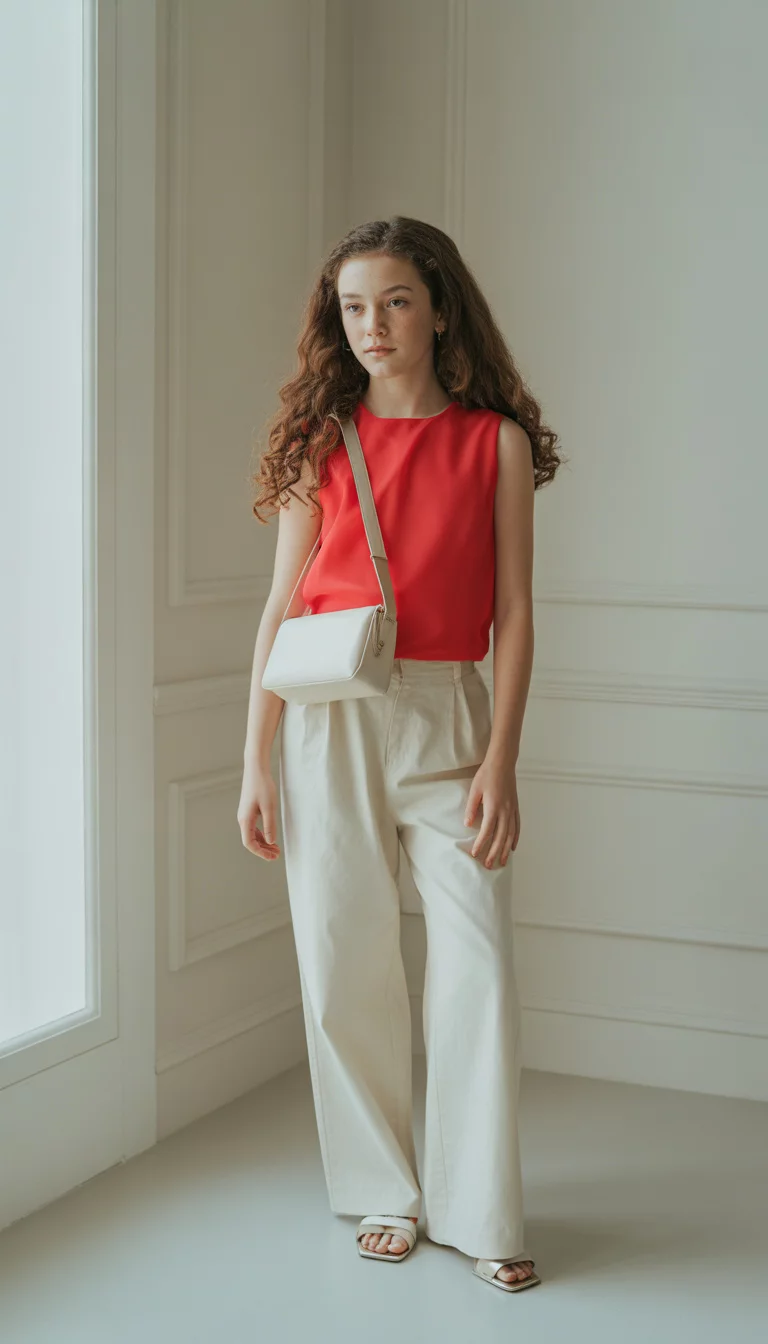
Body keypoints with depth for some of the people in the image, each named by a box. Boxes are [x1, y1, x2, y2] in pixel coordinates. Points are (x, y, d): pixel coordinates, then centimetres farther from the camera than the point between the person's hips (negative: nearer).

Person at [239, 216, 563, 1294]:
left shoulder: (497, 442, 3)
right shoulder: (321, 441, 7)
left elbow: (514, 614, 1)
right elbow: (279, 610, 6)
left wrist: (500, 763, -7)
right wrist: (255, 765, 2)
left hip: (445, 716, -1)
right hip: (326, 719, 1)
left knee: (479, 963, -5)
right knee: (343, 968, 4)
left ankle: (480, 1213, 11)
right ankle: (385, 1194, 22)